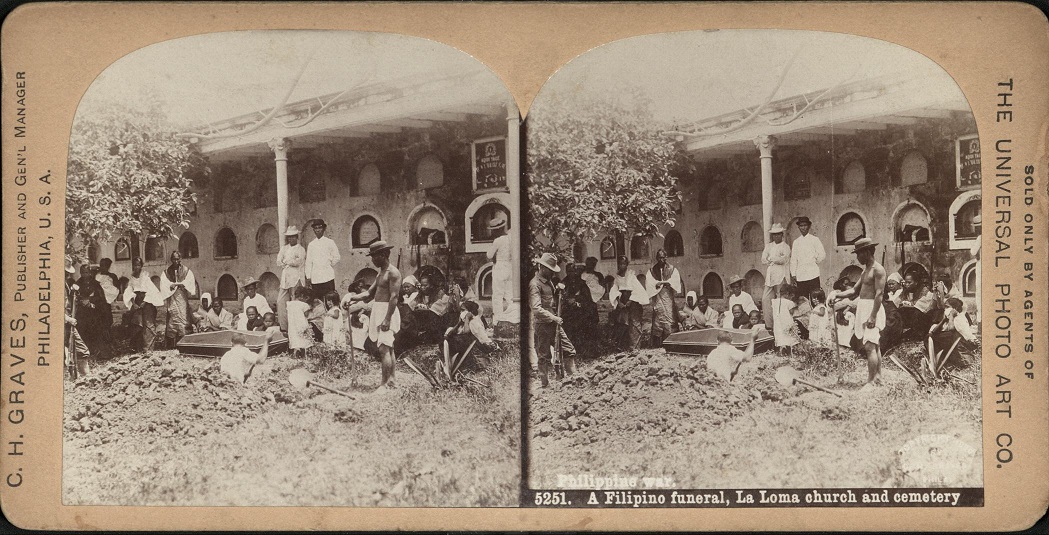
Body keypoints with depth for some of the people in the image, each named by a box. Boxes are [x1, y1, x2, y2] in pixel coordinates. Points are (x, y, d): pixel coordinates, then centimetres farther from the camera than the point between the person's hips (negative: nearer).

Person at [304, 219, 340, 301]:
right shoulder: (311, 244, 12)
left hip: (327, 277, -3)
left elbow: (337, 257, 5)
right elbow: (308, 262, 11)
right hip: (315, 278, 3)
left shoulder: (329, 242, 4)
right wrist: (308, 277, 6)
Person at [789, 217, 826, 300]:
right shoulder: (796, 242, 13)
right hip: (800, 276, 3)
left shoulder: (815, 240, 4)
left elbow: (822, 255, 1)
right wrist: (793, 274, 6)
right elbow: (793, 259, 11)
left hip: (813, 275, -3)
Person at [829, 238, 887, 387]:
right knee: (874, 346, 14)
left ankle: (871, 382, -17)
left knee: (870, 346, -15)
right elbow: (855, 291, 21)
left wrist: (873, 316, -24)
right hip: (863, 309, 10)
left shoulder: (878, 270, -11)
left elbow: (879, 294, -19)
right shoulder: (866, 270, 18)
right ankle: (878, 378, 19)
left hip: (873, 309, -10)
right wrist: (838, 295, 6)